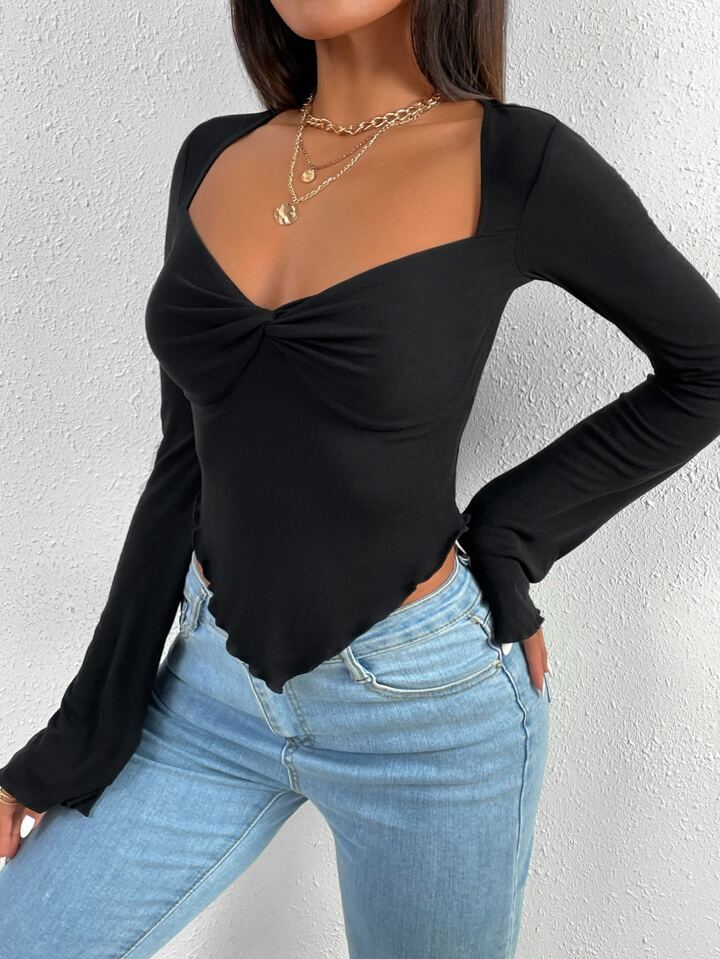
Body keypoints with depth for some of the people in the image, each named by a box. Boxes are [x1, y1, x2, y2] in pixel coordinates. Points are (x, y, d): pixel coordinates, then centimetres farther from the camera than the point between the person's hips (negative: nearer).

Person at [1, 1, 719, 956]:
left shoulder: (518, 162, -12)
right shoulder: (214, 157, 1)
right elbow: (187, 463, 4)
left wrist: (510, 544, -7)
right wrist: (81, 731, 5)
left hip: (426, 701, -4)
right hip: (212, 687, 5)